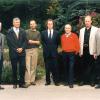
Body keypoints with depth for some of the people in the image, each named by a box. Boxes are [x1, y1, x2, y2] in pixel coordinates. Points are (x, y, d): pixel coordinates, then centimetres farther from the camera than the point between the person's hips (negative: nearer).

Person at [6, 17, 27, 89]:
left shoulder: (23, 31, 11)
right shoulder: (9, 31, 1)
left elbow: (25, 41, 7)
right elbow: (9, 42, -4)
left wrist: (22, 48, -9)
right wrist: (16, 50, -10)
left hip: (22, 52, 2)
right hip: (13, 53, -2)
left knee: (23, 67, -2)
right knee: (14, 68, 4)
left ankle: (22, 83, 6)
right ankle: (15, 83, 14)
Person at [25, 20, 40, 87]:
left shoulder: (38, 33, 13)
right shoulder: (27, 32, 8)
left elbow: (38, 42, 4)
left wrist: (31, 41, -7)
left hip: (35, 50, 2)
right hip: (27, 50, -2)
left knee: (34, 66, 3)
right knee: (27, 66, -8)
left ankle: (32, 80, 9)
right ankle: (27, 81, -8)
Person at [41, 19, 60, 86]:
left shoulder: (56, 33, 3)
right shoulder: (43, 33, 7)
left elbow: (58, 42, 9)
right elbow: (42, 42, 12)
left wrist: (55, 48, 5)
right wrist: (46, 48, 4)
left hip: (54, 52, -1)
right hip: (46, 53, 1)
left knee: (55, 67, 1)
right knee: (47, 68, 5)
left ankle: (56, 81, 7)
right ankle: (48, 81, 12)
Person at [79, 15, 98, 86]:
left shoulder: (96, 30, -3)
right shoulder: (81, 30, 12)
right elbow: (80, 41, 11)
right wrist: (80, 51, 4)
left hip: (91, 51, -4)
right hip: (83, 50, 4)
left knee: (91, 66, 5)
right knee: (83, 66, 10)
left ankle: (91, 81, 15)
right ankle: (83, 80, 20)